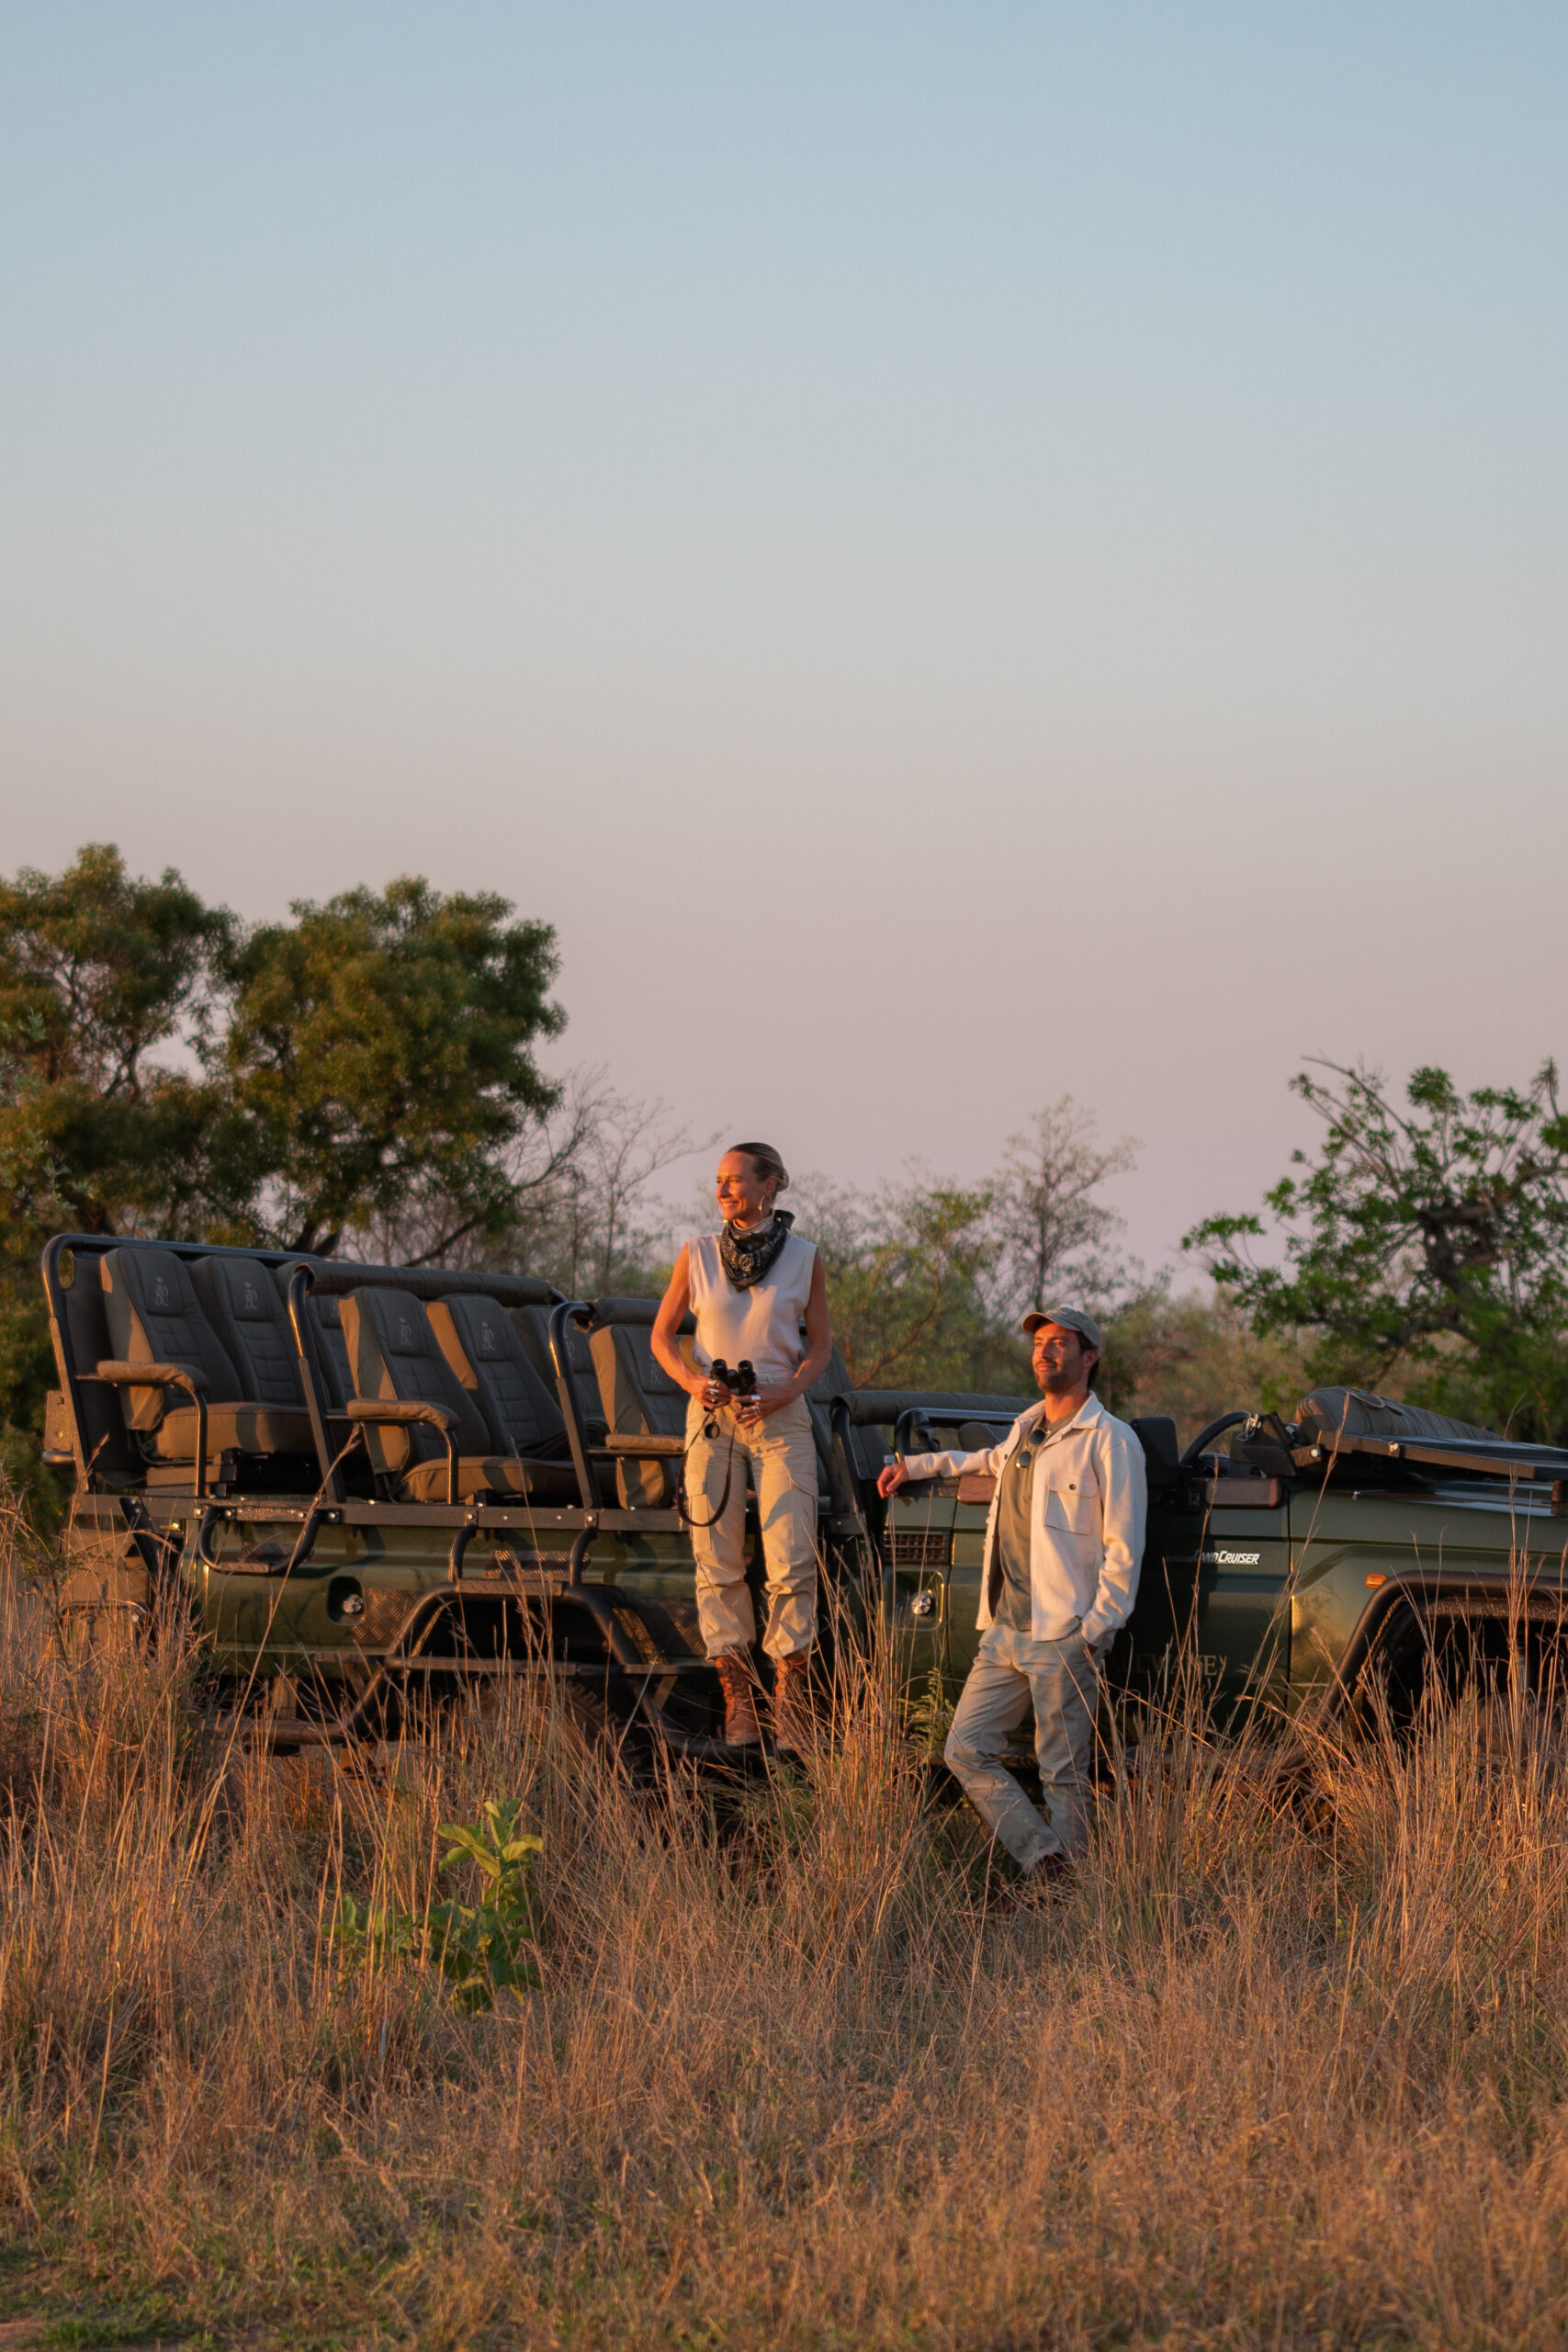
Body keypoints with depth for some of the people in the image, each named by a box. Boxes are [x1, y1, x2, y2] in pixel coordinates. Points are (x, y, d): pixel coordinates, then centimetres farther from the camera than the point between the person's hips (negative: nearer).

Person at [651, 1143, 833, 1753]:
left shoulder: (805, 1257, 1)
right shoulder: (698, 1254, 3)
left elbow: (821, 1343, 7)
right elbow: (662, 1334, 10)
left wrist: (786, 1392, -10)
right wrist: (691, 1381, -9)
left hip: (780, 1418, -1)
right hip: (712, 1417, 1)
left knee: (791, 1562, -9)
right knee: (718, 1563, -1)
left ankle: (791, 1705, -5)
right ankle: (738, 1700, 4)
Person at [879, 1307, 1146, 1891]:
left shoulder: (1109, 1441, -6)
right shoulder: (1026, 1428, 16)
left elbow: (1124, 1548, -8)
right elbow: (994, 1460, 42)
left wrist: (1095, 1631, -14)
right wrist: (916, 1466, 41)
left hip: (1064, 1639, -8)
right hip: (1004, 1633, 8)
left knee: (1062, 1775, -3)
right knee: (966, 1750, 2)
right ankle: (1044, 1860, 5)